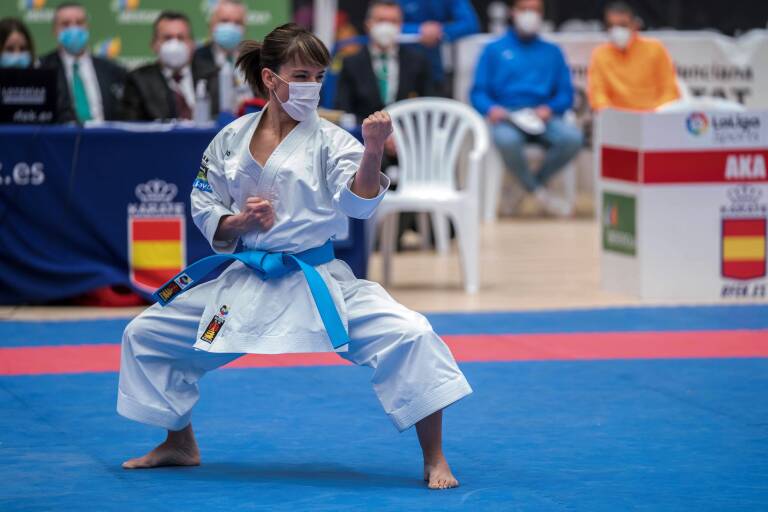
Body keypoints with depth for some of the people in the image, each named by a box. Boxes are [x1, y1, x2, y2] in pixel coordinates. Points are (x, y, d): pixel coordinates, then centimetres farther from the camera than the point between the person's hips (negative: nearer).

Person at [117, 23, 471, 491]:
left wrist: (372, 153, -38)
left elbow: (359, 202, -22)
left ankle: (434, 460, -10)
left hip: (319, 284, -4)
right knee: (145, 336, 8)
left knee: (409, 337, -26)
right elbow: (205, 210, 8)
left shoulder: (330, 140, -8)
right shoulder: (231, 139, 1)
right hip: (246, 281, 4)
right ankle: (180, 445, 31)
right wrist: (239, 221, -12)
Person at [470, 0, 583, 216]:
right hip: (507, 117, -2)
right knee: (506, 140, -39)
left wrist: (550, 109, -10)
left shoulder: (552, 52, 20)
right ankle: (539, 193, -16)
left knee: (572, 137, -31)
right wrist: (491, 108, -16)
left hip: (543, 118, 2)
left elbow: (566, 94, 12)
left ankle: (533, 183, -8)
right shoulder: (494, 50, 13)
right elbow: (478, 93, 6)